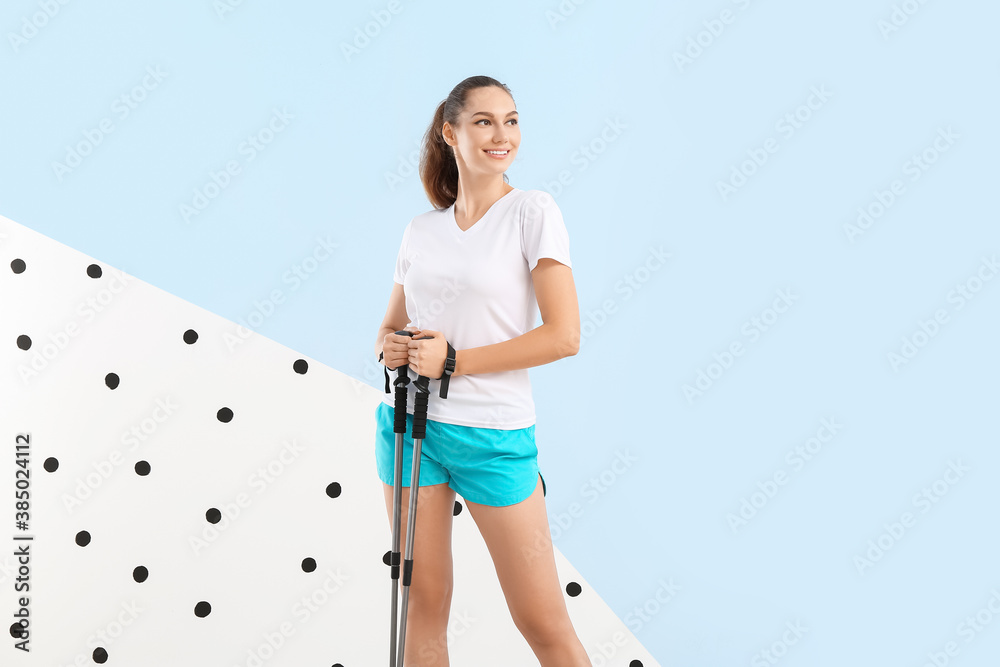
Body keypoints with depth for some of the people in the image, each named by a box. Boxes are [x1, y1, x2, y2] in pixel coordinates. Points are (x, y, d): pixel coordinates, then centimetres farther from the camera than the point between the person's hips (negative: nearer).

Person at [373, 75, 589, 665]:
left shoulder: (532, 211, -5)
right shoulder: (422, 229, 8)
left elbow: (564, 336, -13)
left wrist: (454, 360, -14)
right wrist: (390, 346, -5)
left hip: (495, 434, -4)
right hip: (411, 423, 4)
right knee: (424, 604, 11)